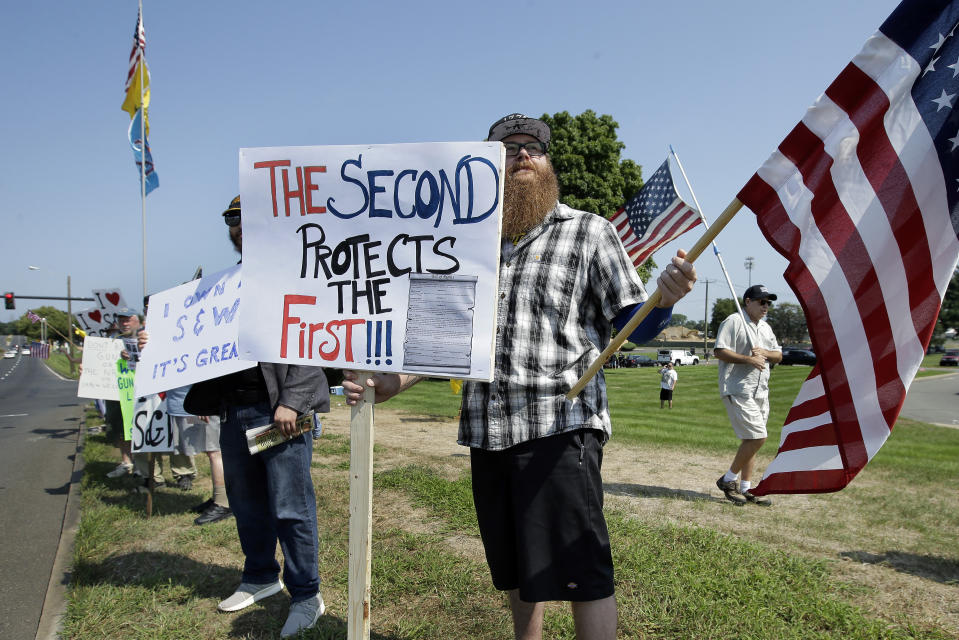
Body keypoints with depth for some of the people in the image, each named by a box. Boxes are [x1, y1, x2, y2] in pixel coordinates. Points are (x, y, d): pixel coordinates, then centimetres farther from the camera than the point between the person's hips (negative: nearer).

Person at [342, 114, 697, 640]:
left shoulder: (588, 231, 3)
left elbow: (632, 326, -2)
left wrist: (665, 298, -25)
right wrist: (391, 384, 5)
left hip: (559, 427, -5)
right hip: (487, 432, 5)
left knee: (581, 572, -2)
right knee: (515, 573, 17)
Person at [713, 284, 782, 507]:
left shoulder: (765, 327, 20)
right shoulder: (733, 322, -8)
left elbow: (778, 355, 21)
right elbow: (719, 351, -16)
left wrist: (765, 353, -1)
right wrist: (749, 359, -23)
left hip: (761, 392, 9)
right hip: (738, 390, -9)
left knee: (751, 440, 9)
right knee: (757, 437, -14)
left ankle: (746, 489, 17)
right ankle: (728, 480, 0)